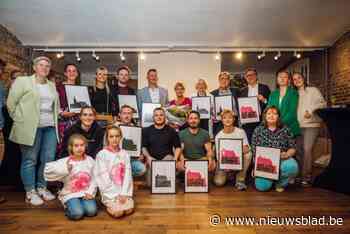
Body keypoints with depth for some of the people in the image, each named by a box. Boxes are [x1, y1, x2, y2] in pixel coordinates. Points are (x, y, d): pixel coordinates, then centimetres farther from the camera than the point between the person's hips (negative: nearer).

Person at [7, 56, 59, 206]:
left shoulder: (52, 86, 18)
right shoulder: (22, 81, 2)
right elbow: (11, 103, 0)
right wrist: (20, 120, -1)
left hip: (50, 127, 5)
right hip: (31, 127, -5)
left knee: (48, 159, 6)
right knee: (30, 160, 2)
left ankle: (41, 188, 21)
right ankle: (30, 193, 12)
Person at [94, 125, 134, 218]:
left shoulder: (124, 154, 5)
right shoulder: (102, 154, -6)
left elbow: (127, 175, -1)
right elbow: (104, 177, -9)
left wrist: (124, 193, -12)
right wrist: (116, 195, -12)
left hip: (123, 191, 3)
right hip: (109, 192, -3)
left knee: (129, 210, -16)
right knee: (118, 212, -19)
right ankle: (109, 204, 11)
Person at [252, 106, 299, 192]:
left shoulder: (285, 130, 7)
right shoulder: (258, 130, 6)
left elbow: (292, 148, 6)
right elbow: (254, 149, 4)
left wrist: (287, 154, -14)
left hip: (282, 160, 1)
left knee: (292, 167, -34)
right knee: (262, 186, -22)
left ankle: (280, 183, 1)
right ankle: (270, 179, 19)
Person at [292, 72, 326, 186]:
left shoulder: (313, 90, 7)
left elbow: (323, 103, -1)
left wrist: (311, 110, -16)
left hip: (311, 125, -4)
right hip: (298, 126, 4)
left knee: (307, 149, -13)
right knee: (299, 150, 4)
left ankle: (307, 176, -5)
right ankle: (300, 174, 14)